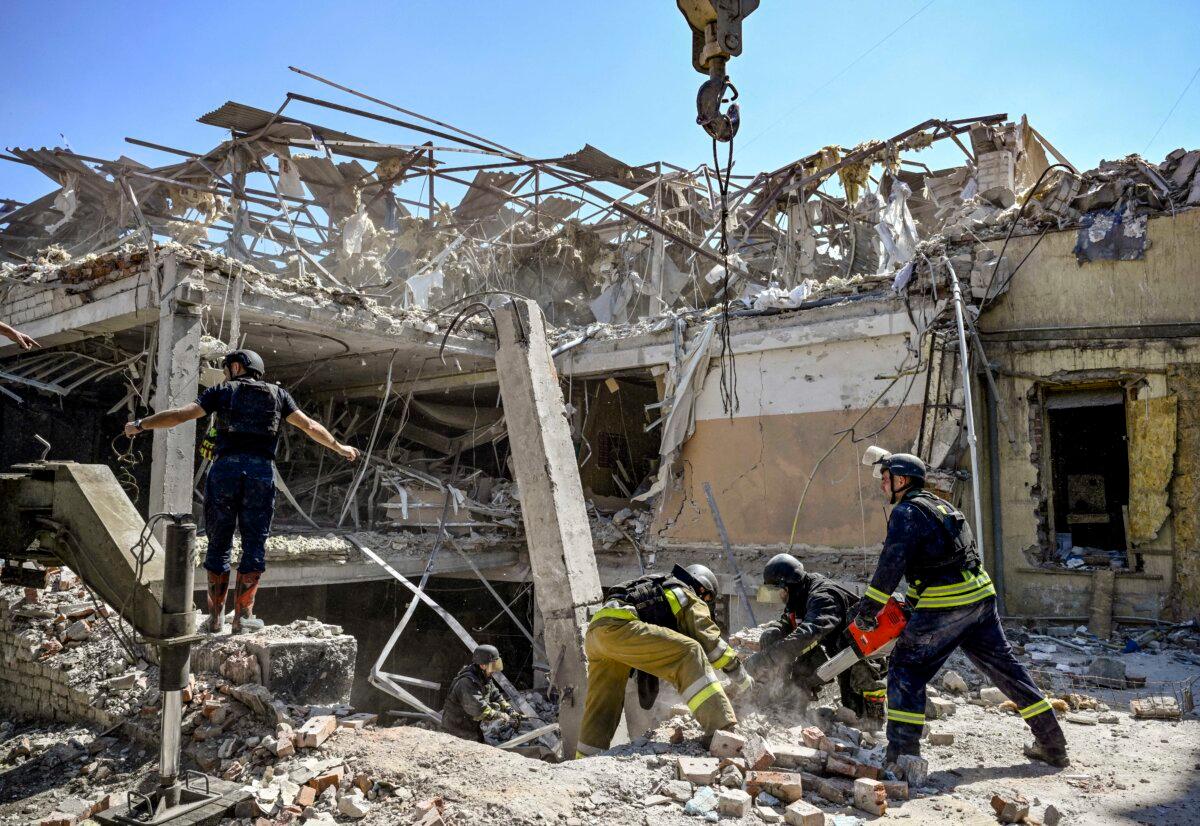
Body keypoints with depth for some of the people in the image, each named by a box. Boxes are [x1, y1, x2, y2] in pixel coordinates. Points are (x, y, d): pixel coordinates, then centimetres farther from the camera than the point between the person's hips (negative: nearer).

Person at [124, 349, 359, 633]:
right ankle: (242, 615, 6)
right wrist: (339, 447, 28)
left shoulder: (223, 391, 14)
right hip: (262, 471, 0)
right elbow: (309, 425, 17)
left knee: (218, 543, 10)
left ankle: (216, 617, 14)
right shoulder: (277, 394, 19)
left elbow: (181, 414, 7)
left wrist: (141, 425, 18)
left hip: (226, 468, 0)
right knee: (254, 543, 6)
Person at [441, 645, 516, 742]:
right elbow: (478, 708, -36)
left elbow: (495, 696, 12)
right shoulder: (467, 682, -30)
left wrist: (510, 711, -2)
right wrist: (500, 716, -29)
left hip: (474, 728, 9)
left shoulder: (486, 679, 3)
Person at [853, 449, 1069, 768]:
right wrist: (910, 602, 28)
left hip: (946, 604, -9)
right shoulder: (939, 505, 20)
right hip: (981, 595, 9)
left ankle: (902, 753, -7)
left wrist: (868, 608, -13)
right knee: (1005, 666, 18)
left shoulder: (906, 512, -8)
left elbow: (891, 564, -19)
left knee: (906, 669, -1)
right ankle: (1053, 744, 25)